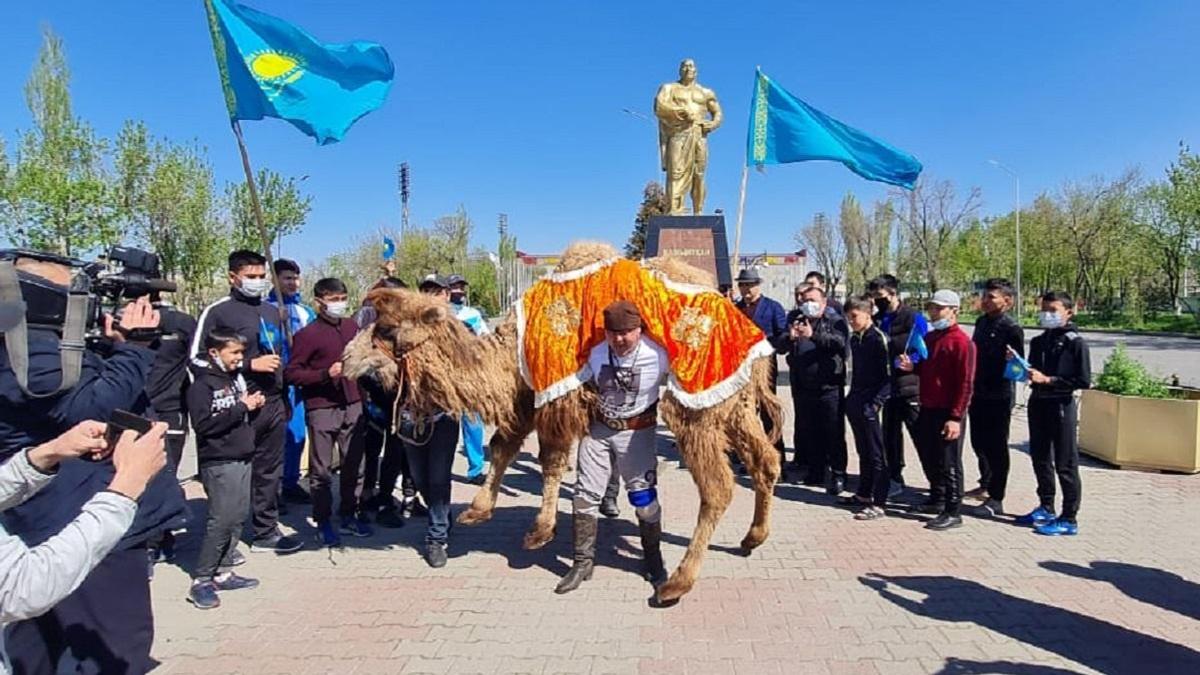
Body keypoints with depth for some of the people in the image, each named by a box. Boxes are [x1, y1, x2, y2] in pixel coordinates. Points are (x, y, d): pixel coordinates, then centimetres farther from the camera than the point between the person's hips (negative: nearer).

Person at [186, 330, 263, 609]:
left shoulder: (238, 377, 11)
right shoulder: (202, 385, -11)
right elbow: (203, 424, -21)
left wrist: (254, 404, 4)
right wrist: (241, 408, -19)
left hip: (242, 457, 8)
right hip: (219, 462, -8)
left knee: (238, 517, 9)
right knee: (221, 520, -8)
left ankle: (222, 572, 18)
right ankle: (200, 581, 2)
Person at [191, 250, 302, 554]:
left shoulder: (272, 312, 16)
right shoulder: (217, 312, -6)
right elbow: (198, 358, -11)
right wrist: (249, 364, -15)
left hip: (273, 405, 7)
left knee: (269, 472, 12)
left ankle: (266, 532, 23)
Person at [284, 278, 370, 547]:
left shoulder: (352, 326, 7)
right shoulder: (307, 334, -9)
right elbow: (291, 373, -10)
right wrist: (325, 374, -20)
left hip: (353, 406, 5)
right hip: (321, 409, -5)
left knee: (354, 465, 12)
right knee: (321, 469, 5)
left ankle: (349, 515, 26)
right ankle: (323, 522, 17)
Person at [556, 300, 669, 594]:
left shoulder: (656, 356, -18)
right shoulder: (596, 354, -6)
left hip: (637, 432, -3)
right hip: (599, 428, 4)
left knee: (644, 497, 3)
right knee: (584, 494, 4)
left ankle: (653, 562, 25)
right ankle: (583, 561, 20)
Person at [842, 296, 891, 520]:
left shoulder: (878, 338, -12)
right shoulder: (854, 339, 12)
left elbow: (888, 376, -16)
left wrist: (876, 402, -20)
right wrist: (852, 396, 14)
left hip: (869, 405, -8)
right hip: (855, 403, 8)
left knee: (876, 454, -2)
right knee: (863, 451, 17)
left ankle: (878, 504, 1)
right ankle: (864, 494, 28)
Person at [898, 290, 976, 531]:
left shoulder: (961, 341, -14)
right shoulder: (930, 337, 13)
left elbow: (965, 383, -18)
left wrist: (956, 417, -21)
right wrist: (912, 367, 2)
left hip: (947, 413, -8)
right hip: (927, 409, 8)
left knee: (949, 463, 0)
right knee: (928, 457, 17)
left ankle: (953, 512, 9)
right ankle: (937, 500, 34)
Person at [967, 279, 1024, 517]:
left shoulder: (1011, 329, -12)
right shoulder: (982, 322, 10)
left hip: (999, 397, -7)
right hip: (978, 393, 7)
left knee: (996, 447, 0)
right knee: (979, 443, 18)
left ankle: (996, 500, 8)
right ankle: (986, 485, 37)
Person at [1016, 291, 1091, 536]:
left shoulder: (1075, 342, -9)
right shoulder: (1039, 341, 11)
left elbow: (1084, 380, -13)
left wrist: (1048, 380, -17)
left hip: (1062, 406, -7)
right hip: (1037, 403, 7)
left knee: (1065, 464, 0)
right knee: (1040, 459, 15)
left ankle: (1069, 519, 7)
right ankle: (1046, 508, 29)